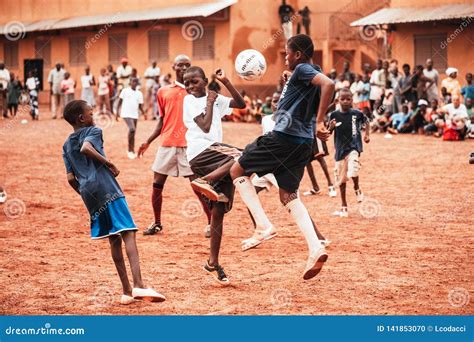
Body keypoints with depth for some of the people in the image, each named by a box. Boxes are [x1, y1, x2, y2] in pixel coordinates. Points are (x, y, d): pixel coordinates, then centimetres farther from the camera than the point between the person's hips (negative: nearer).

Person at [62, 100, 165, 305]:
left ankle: (126, 291, 7)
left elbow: (71, 178, 16)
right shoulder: (93, 131, 5)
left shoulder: (66, 146, 22)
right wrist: (108, 163, -11)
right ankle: (138, 285, -28)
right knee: (128, 234, -13)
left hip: (88, 193, 7)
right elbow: (86, 148, -18)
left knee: (114, 240, 11)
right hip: (106, 187, -7)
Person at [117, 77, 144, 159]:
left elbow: (140, 105, 11)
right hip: (126, 114, -5)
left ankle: (132, 151, 20)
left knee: (133, 132, 10)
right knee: (132, 129, -21)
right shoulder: (125, 91, -1)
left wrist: (143, 112, -7)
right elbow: (120, 101, 3)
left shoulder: (139, 93, 10)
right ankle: (130, 150, -11)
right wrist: (118, 111, -4)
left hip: (135, 115, 5)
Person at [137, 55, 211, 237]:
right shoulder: (163, 92, 12)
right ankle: (157, 223, 19)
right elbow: (161, 121, 16)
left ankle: (211, 222, 4)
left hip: (189, 145, -3)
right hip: (166, 144, 3)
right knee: (157, 184, 5)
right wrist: (148, 142, 9)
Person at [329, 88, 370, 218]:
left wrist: (367, 134, 7)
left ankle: (357, 189, 6)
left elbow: (366, 121, 17)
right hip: (340, 149, 3)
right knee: (341, 179, 11)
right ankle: (344, 207, 24)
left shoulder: (357, 114, -3)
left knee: (352, 171, -28)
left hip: (354, 147, -3)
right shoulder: (334, 115, -1)